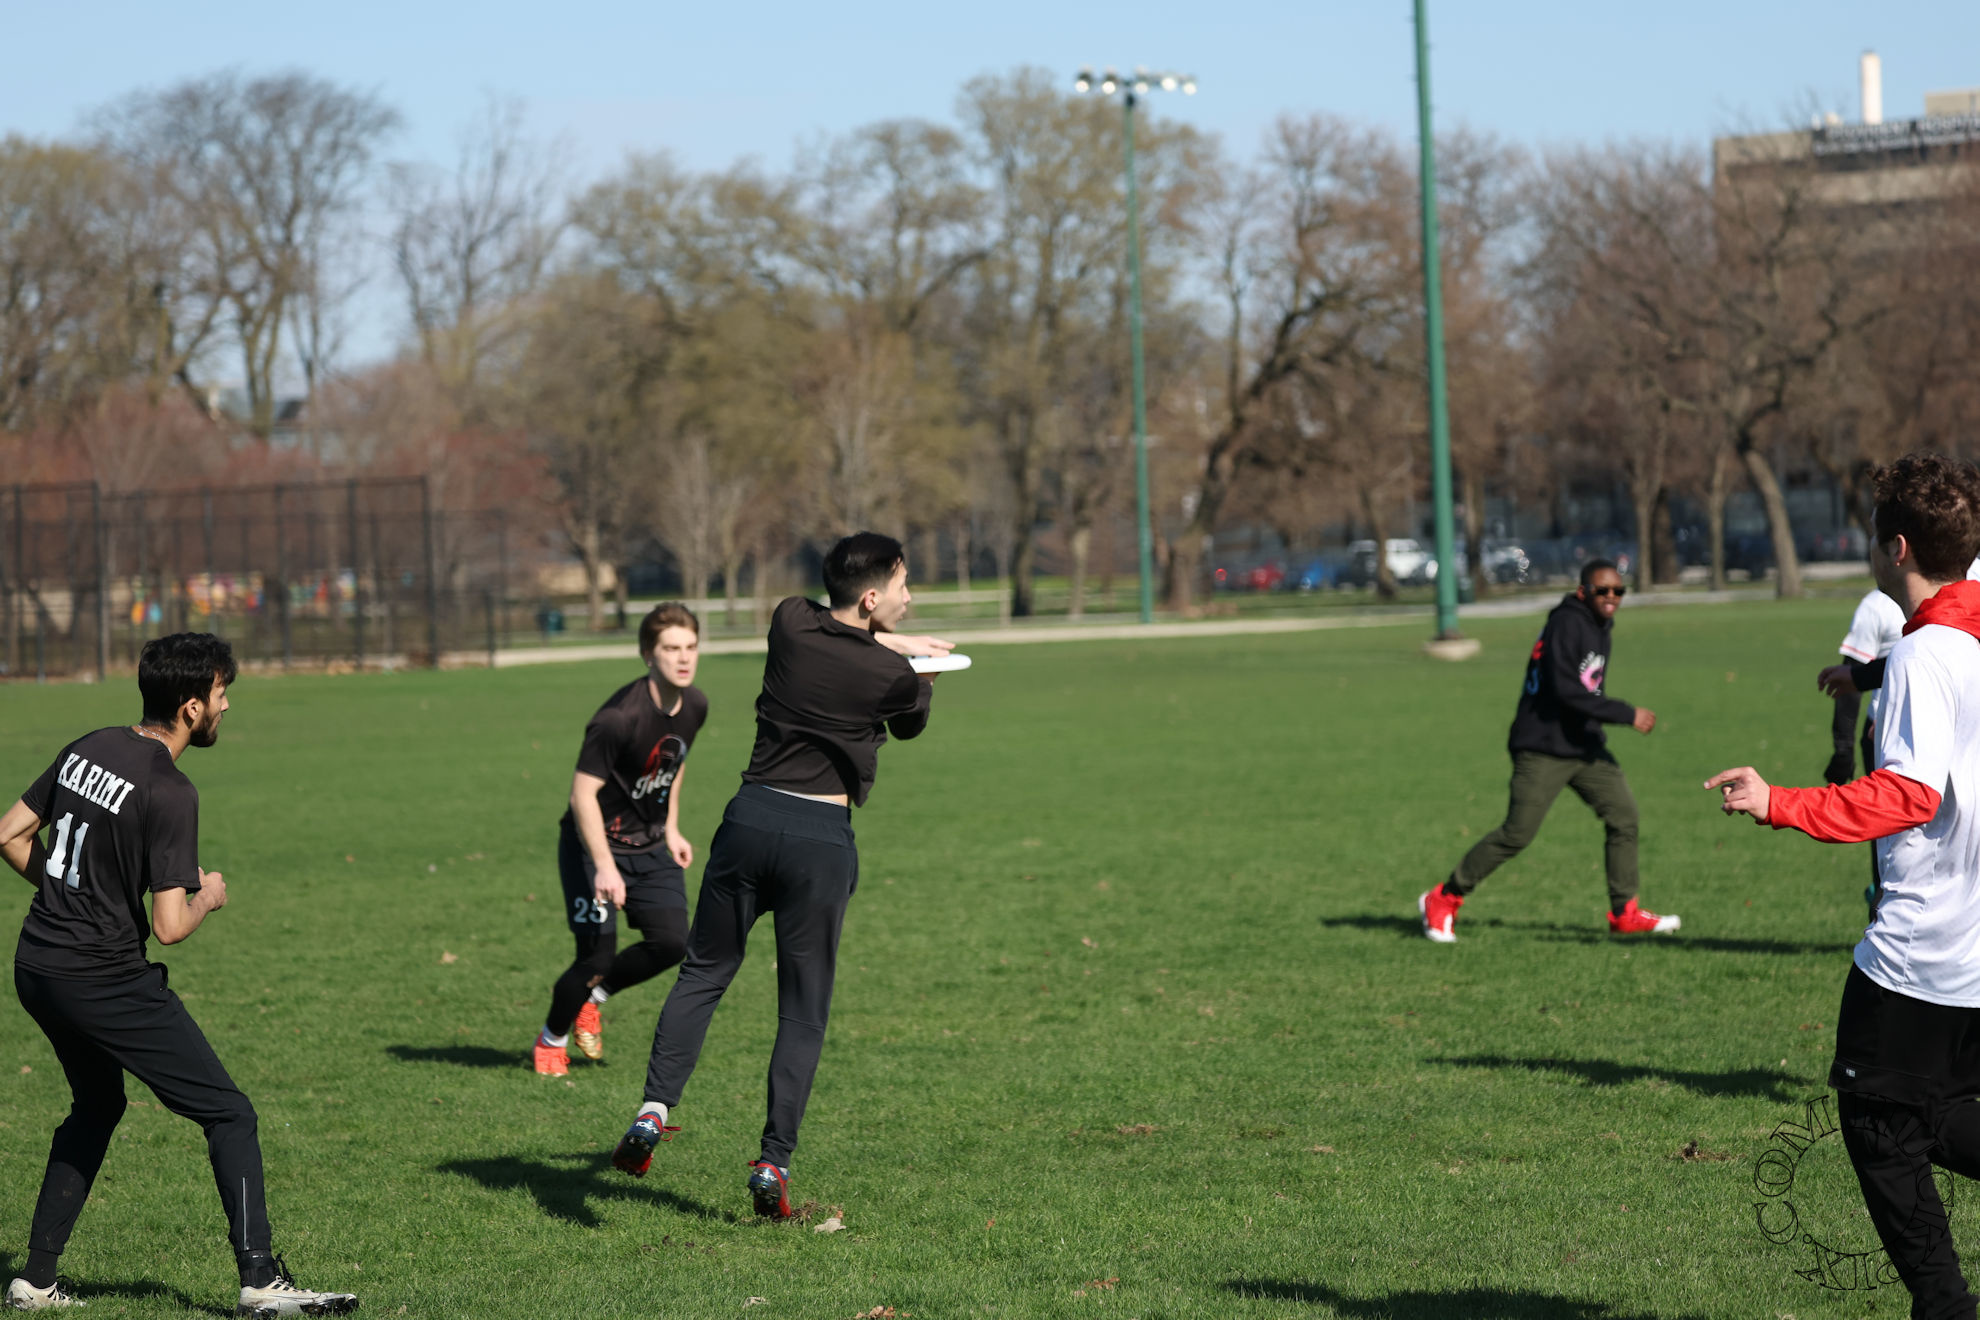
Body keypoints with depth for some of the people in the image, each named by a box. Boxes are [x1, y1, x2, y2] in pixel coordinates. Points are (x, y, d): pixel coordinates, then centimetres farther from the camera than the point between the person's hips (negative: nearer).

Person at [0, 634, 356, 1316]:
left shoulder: (87, 748, 5)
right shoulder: (169, 793, -18)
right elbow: (169, 926, -20)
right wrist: (207, 898, 0)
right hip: (106, 979, -8)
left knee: (96, 1106, 27)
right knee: (229, 1114, -1)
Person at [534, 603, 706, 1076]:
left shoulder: (694, 706, -3)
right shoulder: (618, 718, -27)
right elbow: (583, 793, -26)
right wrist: (604, 867, -32)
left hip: (650, 844, 6)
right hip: (595, 844, -6)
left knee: (672, 942, -9)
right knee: (597, 956, -9)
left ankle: (594, 996, 18)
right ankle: (551, 1039, 19)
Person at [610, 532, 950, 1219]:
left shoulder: (790, 622, 0)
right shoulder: (892, 673, -7)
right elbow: (911, 724, 16)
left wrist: (893, 642, 17)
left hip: (753, 815, 3)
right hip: (824, 837, -3)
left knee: (703, 973, 17)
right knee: (803, 1012, 5)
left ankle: (654, 1110, 2)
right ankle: (774, 1162, 0)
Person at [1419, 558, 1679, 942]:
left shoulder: (1599, 627, 13)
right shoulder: (1566, 624, -17)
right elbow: (1567, 691, -26)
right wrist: (1627, 715, -23)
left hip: (1584, 745, 9)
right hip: (1543, 751, -9)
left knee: (1624, 816, -1)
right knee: (1517, 834, -9)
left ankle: (1624, 913, 7)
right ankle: (1442, 900, 4)